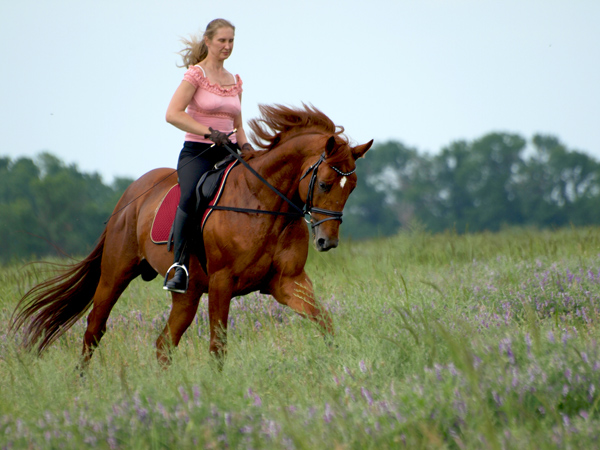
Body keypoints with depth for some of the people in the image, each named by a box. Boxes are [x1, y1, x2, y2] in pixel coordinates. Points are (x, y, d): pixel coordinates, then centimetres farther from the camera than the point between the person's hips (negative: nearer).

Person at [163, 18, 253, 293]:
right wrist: (209, 132, -21)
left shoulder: (235, 81, 16)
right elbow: (173, 114, -14)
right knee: (190, 198, -34)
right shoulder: (196, 74, -3)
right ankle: (180, 268, -35)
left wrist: (244, 145, 1)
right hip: (198, 152, -6)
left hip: (228, 154, 7)